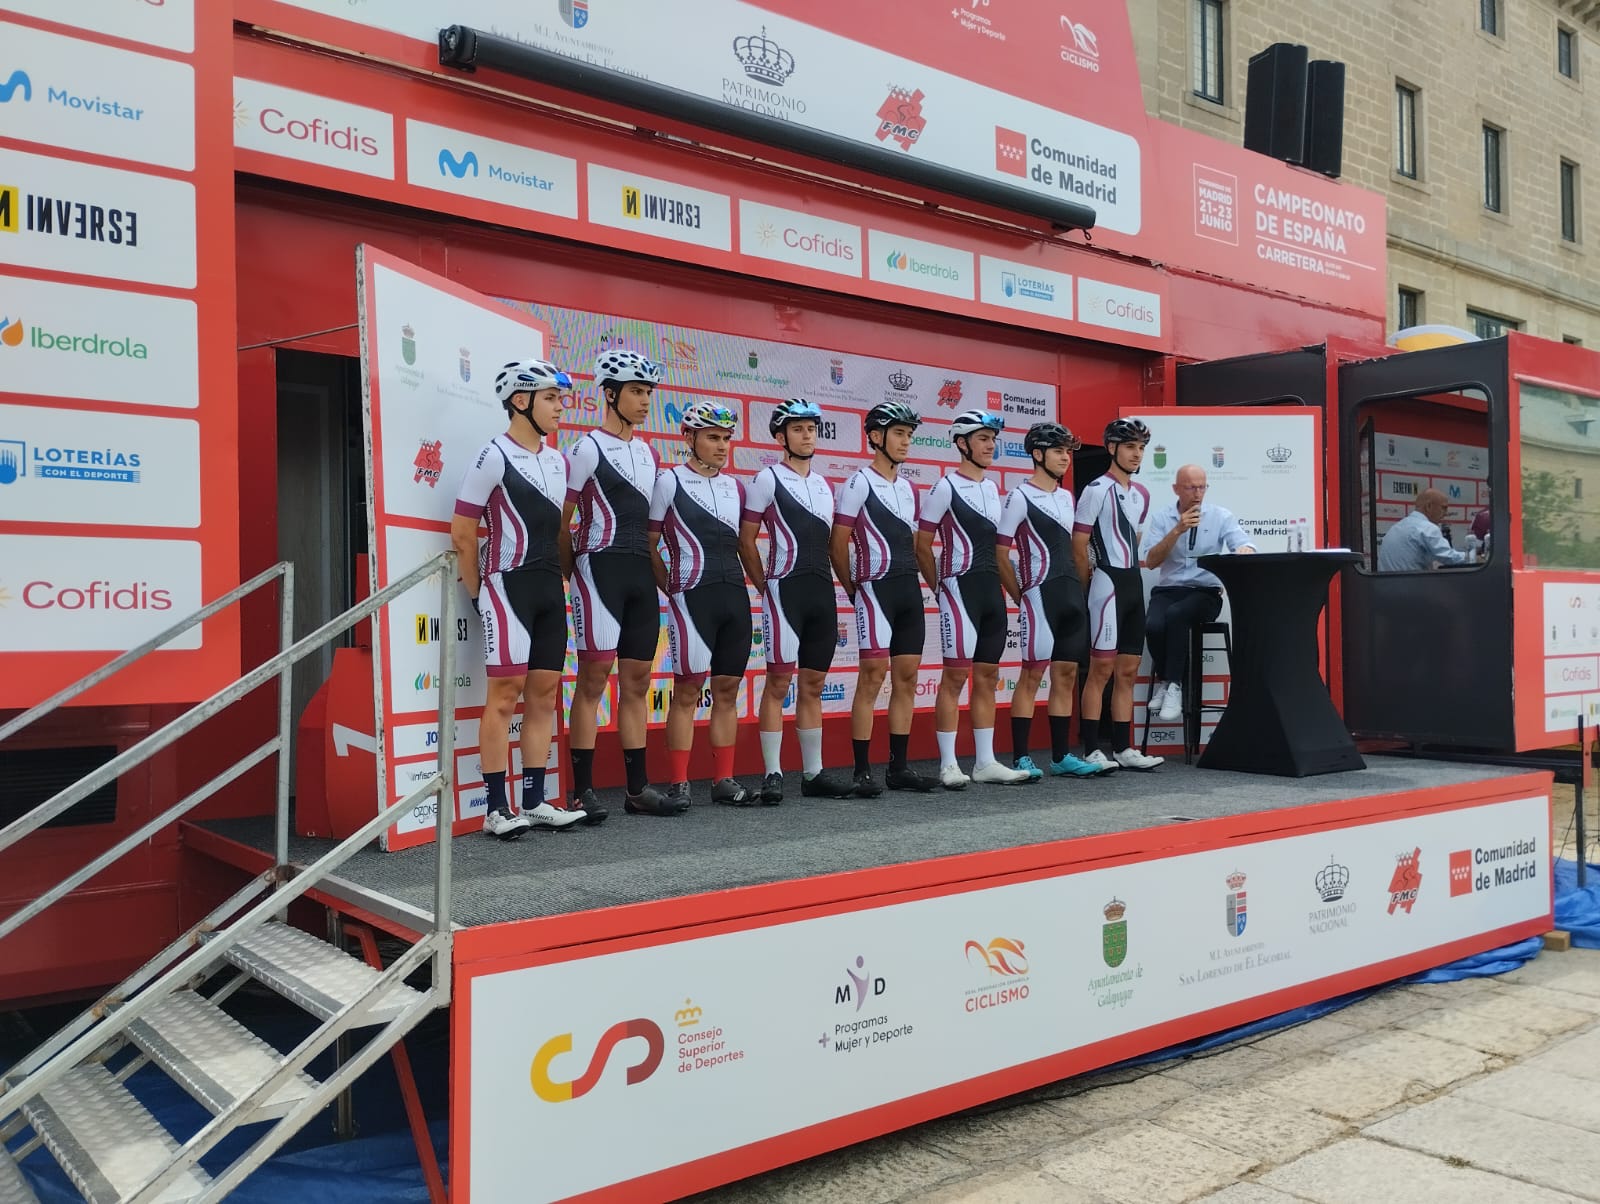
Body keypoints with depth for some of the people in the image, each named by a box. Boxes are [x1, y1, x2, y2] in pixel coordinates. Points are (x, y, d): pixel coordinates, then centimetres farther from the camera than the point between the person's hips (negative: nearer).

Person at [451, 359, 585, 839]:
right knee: (506, 694, -6)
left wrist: (556, 579, 12)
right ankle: (496, 809, 0)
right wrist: (478, 593, -4)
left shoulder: (557, 461, 14)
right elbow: (462, 530, -9)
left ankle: (534, 802, 16)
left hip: (550, 588, 8)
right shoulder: (495, 457, -9)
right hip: (509, 585, -8)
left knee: (544, 695, 8)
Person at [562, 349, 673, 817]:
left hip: (641, 574, 7)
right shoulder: (588, 449, -5)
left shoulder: (647, 453, 17)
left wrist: (654, 569, 16)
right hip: (601, 569, -7)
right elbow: (560, 520, -6)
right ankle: (583, 791, -1)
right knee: (594, 678, -6)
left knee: (637, 682, 8)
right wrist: (574, 573, -1)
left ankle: (638, 787, 14)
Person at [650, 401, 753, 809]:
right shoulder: (670, 481, -1)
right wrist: (672, 589, -3)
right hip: (692, 597, -5)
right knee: (687, 688, -3)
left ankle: (723, 780, 15)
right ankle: (678, 783, 4)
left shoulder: (735, 487, 16)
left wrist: (737, 583, 11)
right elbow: (648, 544, -2)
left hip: (735, 595, 6)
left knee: (727, 689, 8)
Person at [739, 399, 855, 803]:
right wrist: (765, 587, 0)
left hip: (823, 592, 6)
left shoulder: (823, 485, 18)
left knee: (813, 686, 9)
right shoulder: (768, 479, -1)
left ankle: (813, 774, 15)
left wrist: (830, 593, 14)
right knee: (779, 682, -5)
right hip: (785, 591, -6)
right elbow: (745, 540, -2)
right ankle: (772, 775, 1)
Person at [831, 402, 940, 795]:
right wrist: (854, 589, -1)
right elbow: (838, 543, -6)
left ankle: (899, 767, 14)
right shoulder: (859, 483, -5)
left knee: (907, 678, 7)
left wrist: (908, 581, 13)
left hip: (910, 589, 7)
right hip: (876, 589, -7)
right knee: (872, 677, -8)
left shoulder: (908, 489, 17)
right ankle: (862, 771, -4)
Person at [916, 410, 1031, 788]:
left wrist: (1003, 584, 14)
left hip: (992, 590, 7)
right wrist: (940, 588, -1)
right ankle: (948, 765, 0)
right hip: (960, 589, -7)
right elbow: (922, 546, -5)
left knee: (987, 676, 9)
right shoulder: (946, 487, -7)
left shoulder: (992, 488, 15)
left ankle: (985, 762, 16)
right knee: (955, 675, -5)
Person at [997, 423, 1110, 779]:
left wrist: (1076, 589, 13)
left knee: (1066, 674, 8)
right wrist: (1021, 598, -5)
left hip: (1072, 596, 7)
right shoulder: (1020, 498, -6)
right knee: (1032, 674, -5)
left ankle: (1061, 756, 14)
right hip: (1040, 597, -7)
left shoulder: (1066, 497, 17)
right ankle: (1021, 758, 0)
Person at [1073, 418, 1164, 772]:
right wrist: (1091, 585, -2)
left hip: (1134, 584, 8)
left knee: (1128, 671, 9)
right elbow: (1078, 545, -10)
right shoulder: (1097, 490, -9)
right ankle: (1091, 751, -3)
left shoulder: (1141, 494, 15)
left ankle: (1123, 749, 15)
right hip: (1108, 584, -8)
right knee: (1101, 668, -7)